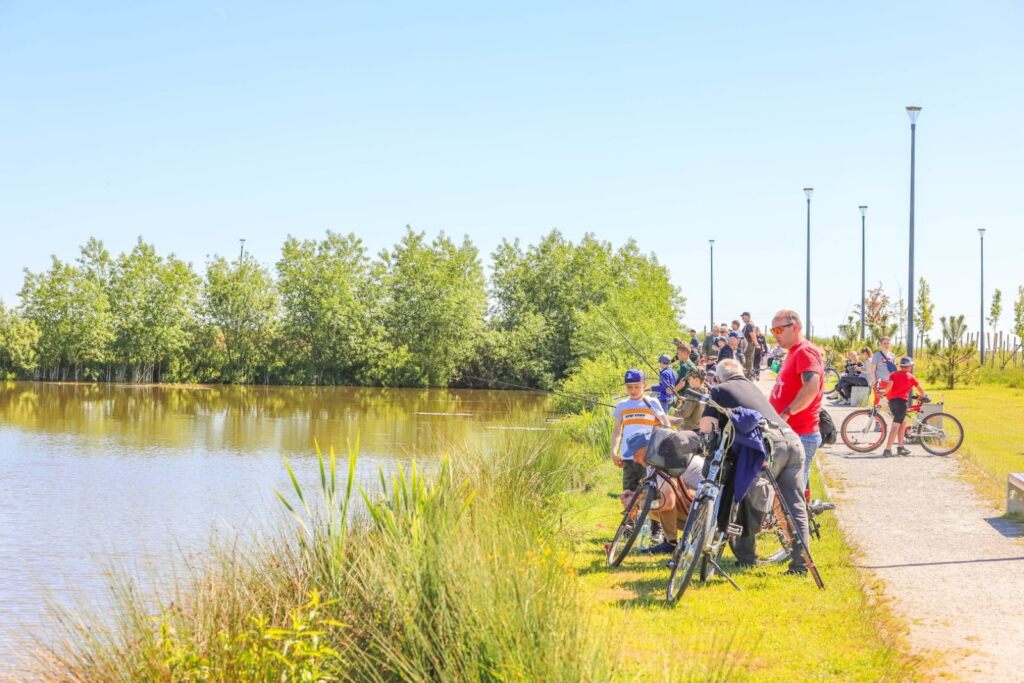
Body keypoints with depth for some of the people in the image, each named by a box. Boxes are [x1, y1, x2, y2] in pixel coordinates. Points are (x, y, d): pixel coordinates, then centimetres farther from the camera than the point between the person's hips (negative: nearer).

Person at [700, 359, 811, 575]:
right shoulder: (753, 387, 34)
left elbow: (706, 426, 4)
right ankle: (800, 562, 3)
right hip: (793, 440, 6)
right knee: (796, 506, 6)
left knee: (750, 501, 11)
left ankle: (745, 555, 15)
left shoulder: (719, 390, 14)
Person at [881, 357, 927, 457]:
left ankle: (900, 447, 25)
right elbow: (920, 388, 15)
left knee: (903, 422, 23)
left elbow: (889, 385, -4)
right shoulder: (910, 377, 9)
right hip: (902, 401, -5)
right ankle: (887, 450, -19)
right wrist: (923, 397, 33)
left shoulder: (893, 375, 15)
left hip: (892, 401, 5)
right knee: (895, 426, -10)